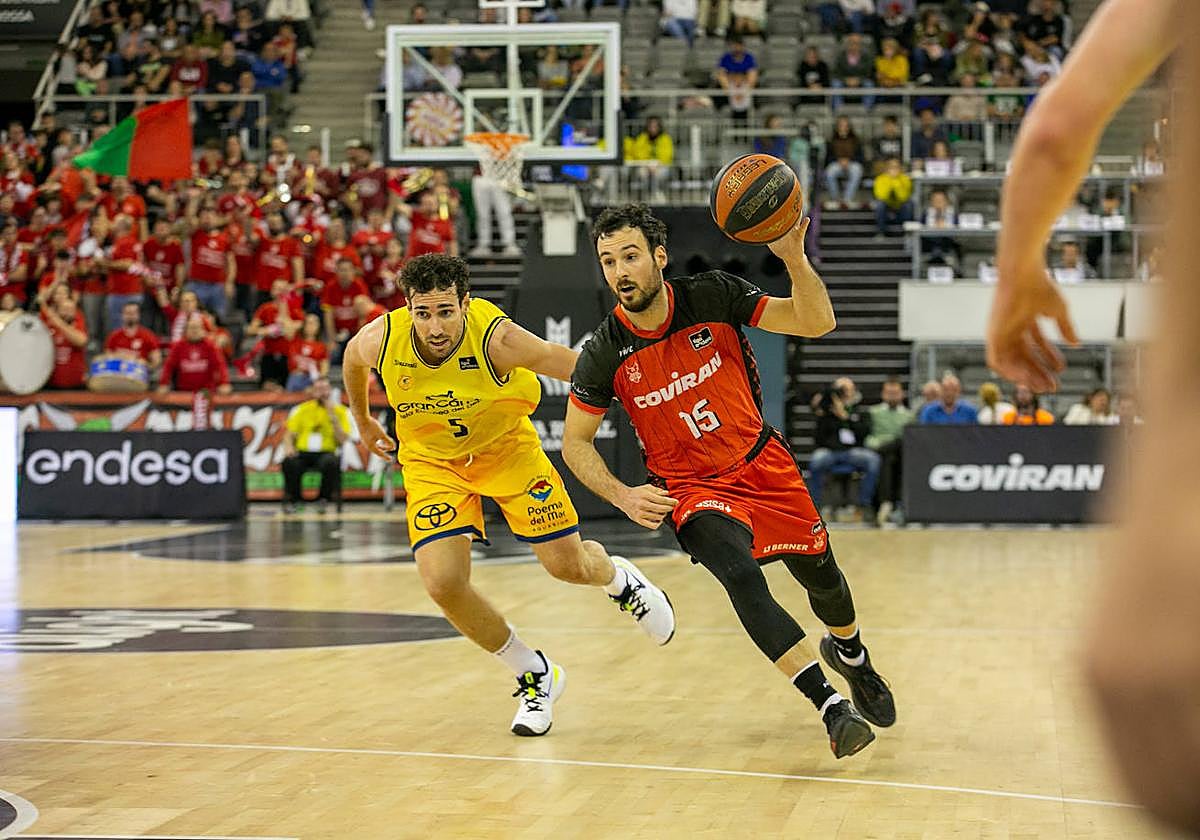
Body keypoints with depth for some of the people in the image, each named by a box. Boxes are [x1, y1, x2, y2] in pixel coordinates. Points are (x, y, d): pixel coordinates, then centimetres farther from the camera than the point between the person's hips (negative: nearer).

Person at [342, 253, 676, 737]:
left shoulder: (496, 339, -33)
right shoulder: (380, 339, -24)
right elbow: (352, 360, 2)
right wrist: (363, 421, 17)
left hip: (506, 448, -1)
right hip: (432, 462, 2)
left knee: (569, 567, 1)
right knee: (442, 583, -17)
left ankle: (620, 580, 43)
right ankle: (536, 677, 7)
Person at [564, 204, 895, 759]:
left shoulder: (713, 296, -15)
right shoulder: (605, 354, -15)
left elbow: (816, 322, -17)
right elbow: (575, 443, -3)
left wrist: (793, 258, -34)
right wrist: (623, 497, -19)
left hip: (763, 464, 2)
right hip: (692, 489, -2)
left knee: (822, 578, 14)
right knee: (742, 577, -30)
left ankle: (849, 653, 51)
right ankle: (833, 709, -29)